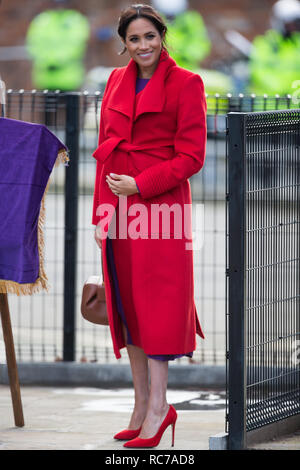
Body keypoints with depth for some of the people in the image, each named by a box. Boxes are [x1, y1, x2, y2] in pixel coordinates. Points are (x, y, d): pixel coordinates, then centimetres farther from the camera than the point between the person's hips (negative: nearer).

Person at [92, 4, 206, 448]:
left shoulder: (185, 84, -6)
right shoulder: (117, 81, 12)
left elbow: (191, 157, -9)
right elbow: (105, 149, 15)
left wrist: (138, 184, -15)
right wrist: (101, 212, 8)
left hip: (160, 203, -6)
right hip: (119, 210, 6)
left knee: (157, 301, -5)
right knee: (126, 304, 8)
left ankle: (158, 406, -1)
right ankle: (142, 405, 15)